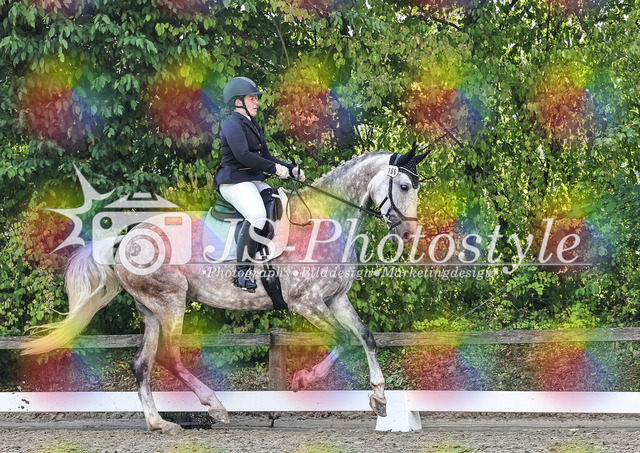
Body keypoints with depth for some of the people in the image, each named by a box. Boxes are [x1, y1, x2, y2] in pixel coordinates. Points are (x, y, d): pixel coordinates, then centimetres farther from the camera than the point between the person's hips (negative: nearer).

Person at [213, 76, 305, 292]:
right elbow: (243, 155, -22)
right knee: (257, 215, -32)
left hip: (254, 181, 10)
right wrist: (274, 168, -21)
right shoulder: (233, 125, -8)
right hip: (234, 181, -10)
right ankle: (242, 271, -31)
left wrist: (291, 169, 12)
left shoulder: (253, 126, 23)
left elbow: (266, 157, 25)